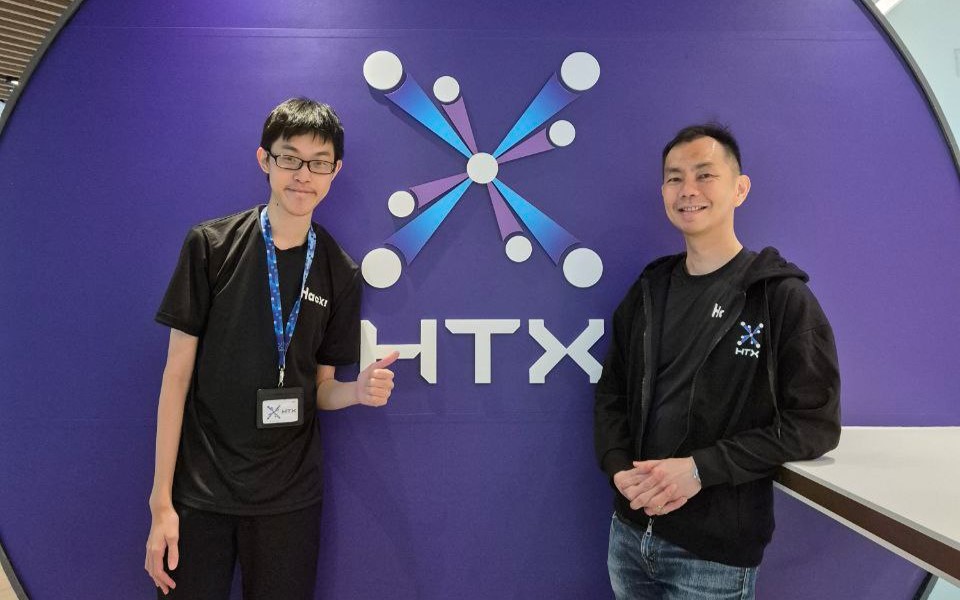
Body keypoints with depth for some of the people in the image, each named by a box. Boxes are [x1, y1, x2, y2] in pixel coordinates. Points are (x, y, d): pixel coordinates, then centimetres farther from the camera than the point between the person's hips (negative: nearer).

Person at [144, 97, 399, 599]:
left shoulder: (340, 272, 1)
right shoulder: (212, 245, -6)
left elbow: (319, 390, 7)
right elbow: (178, 373, -4)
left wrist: (358, 391, -16)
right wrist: (161, 501, -7)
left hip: (289, 496, 2)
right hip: (200, 490, -2)